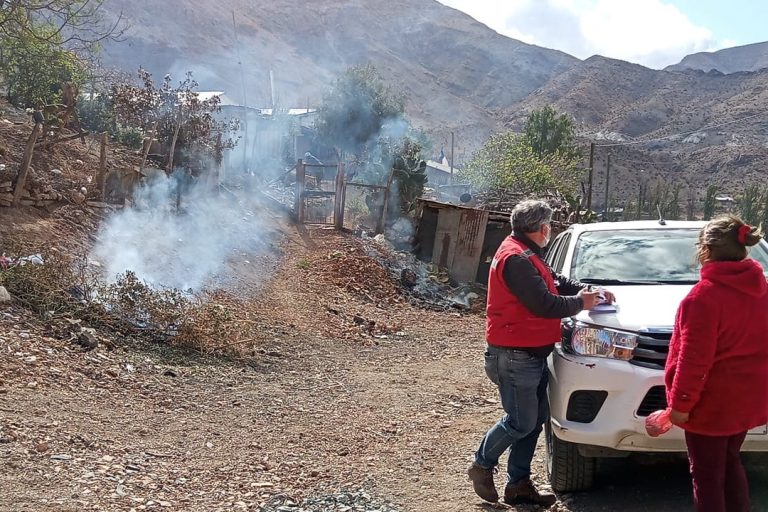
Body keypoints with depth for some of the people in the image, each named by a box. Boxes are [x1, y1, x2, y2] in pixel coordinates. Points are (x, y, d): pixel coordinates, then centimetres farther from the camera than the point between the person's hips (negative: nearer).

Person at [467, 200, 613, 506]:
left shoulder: (526, 256, 15)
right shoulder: (516, 259, -20)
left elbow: (557, 283, 21)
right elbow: (544, 304, -23)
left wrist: (589, 291, 7)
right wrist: (581, 303, -8)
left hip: (532, 354, 11)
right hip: (515, 356, -11)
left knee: (535, 421, 12)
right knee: (521, 422, -3)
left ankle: (519, 484, 20)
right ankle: (482, 466, 17)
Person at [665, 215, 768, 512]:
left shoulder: (705, 295, -22)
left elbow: (693, 359, -23)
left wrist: (680, 402, -15)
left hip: (713, 402, -8)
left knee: (707, 475, 5)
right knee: (730, 463, 24)